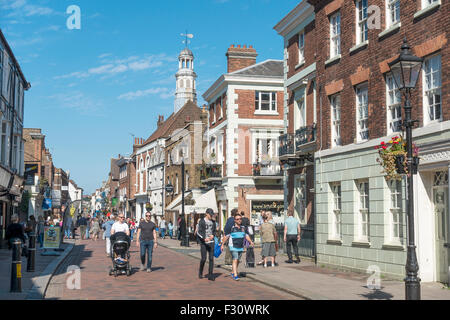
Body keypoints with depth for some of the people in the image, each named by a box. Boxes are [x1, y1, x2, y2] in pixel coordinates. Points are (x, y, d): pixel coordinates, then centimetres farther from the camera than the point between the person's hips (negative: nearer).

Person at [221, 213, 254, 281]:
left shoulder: (243, 228, 8)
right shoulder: (231, 228, -7)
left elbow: (247, 236, 12)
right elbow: (226, 236, -2)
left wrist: (251, 242, -4)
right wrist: (222, 245, -3)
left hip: (241, 247, 5)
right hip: (233, 247, -5)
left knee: (238, 260, 13)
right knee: (235, 260, -14)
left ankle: (233, 272, 31)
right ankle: (235, 275, -16)